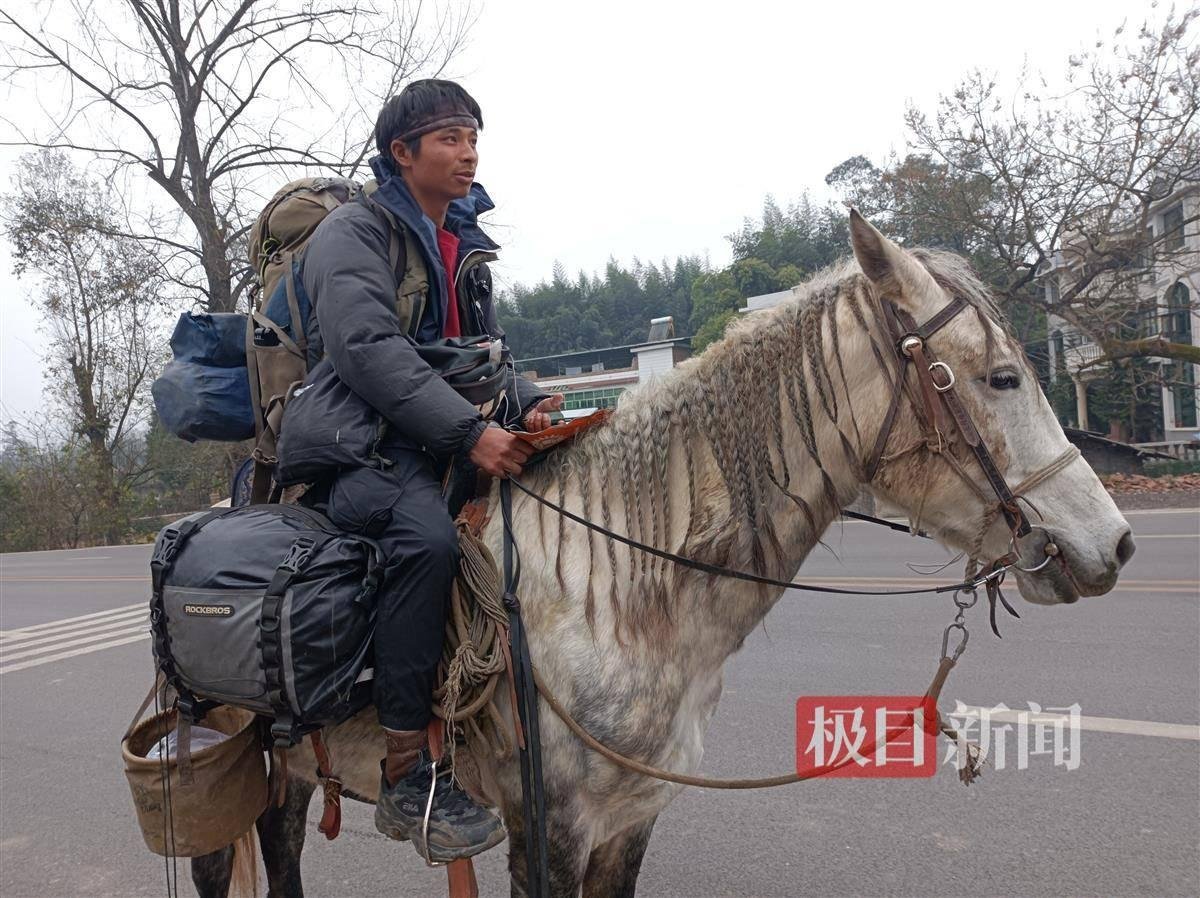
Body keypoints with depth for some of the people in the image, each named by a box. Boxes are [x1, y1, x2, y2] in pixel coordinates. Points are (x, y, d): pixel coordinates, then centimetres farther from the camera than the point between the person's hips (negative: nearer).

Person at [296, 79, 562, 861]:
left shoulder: (466, 245, 18)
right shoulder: (354, 231, -4)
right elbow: (368, 350, -21)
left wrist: (528, 405, -5)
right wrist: (470, 431, -30)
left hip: (443, 446, 8)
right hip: (358, 448, -7)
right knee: (428, 531, -36)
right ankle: (406, 776, -25)